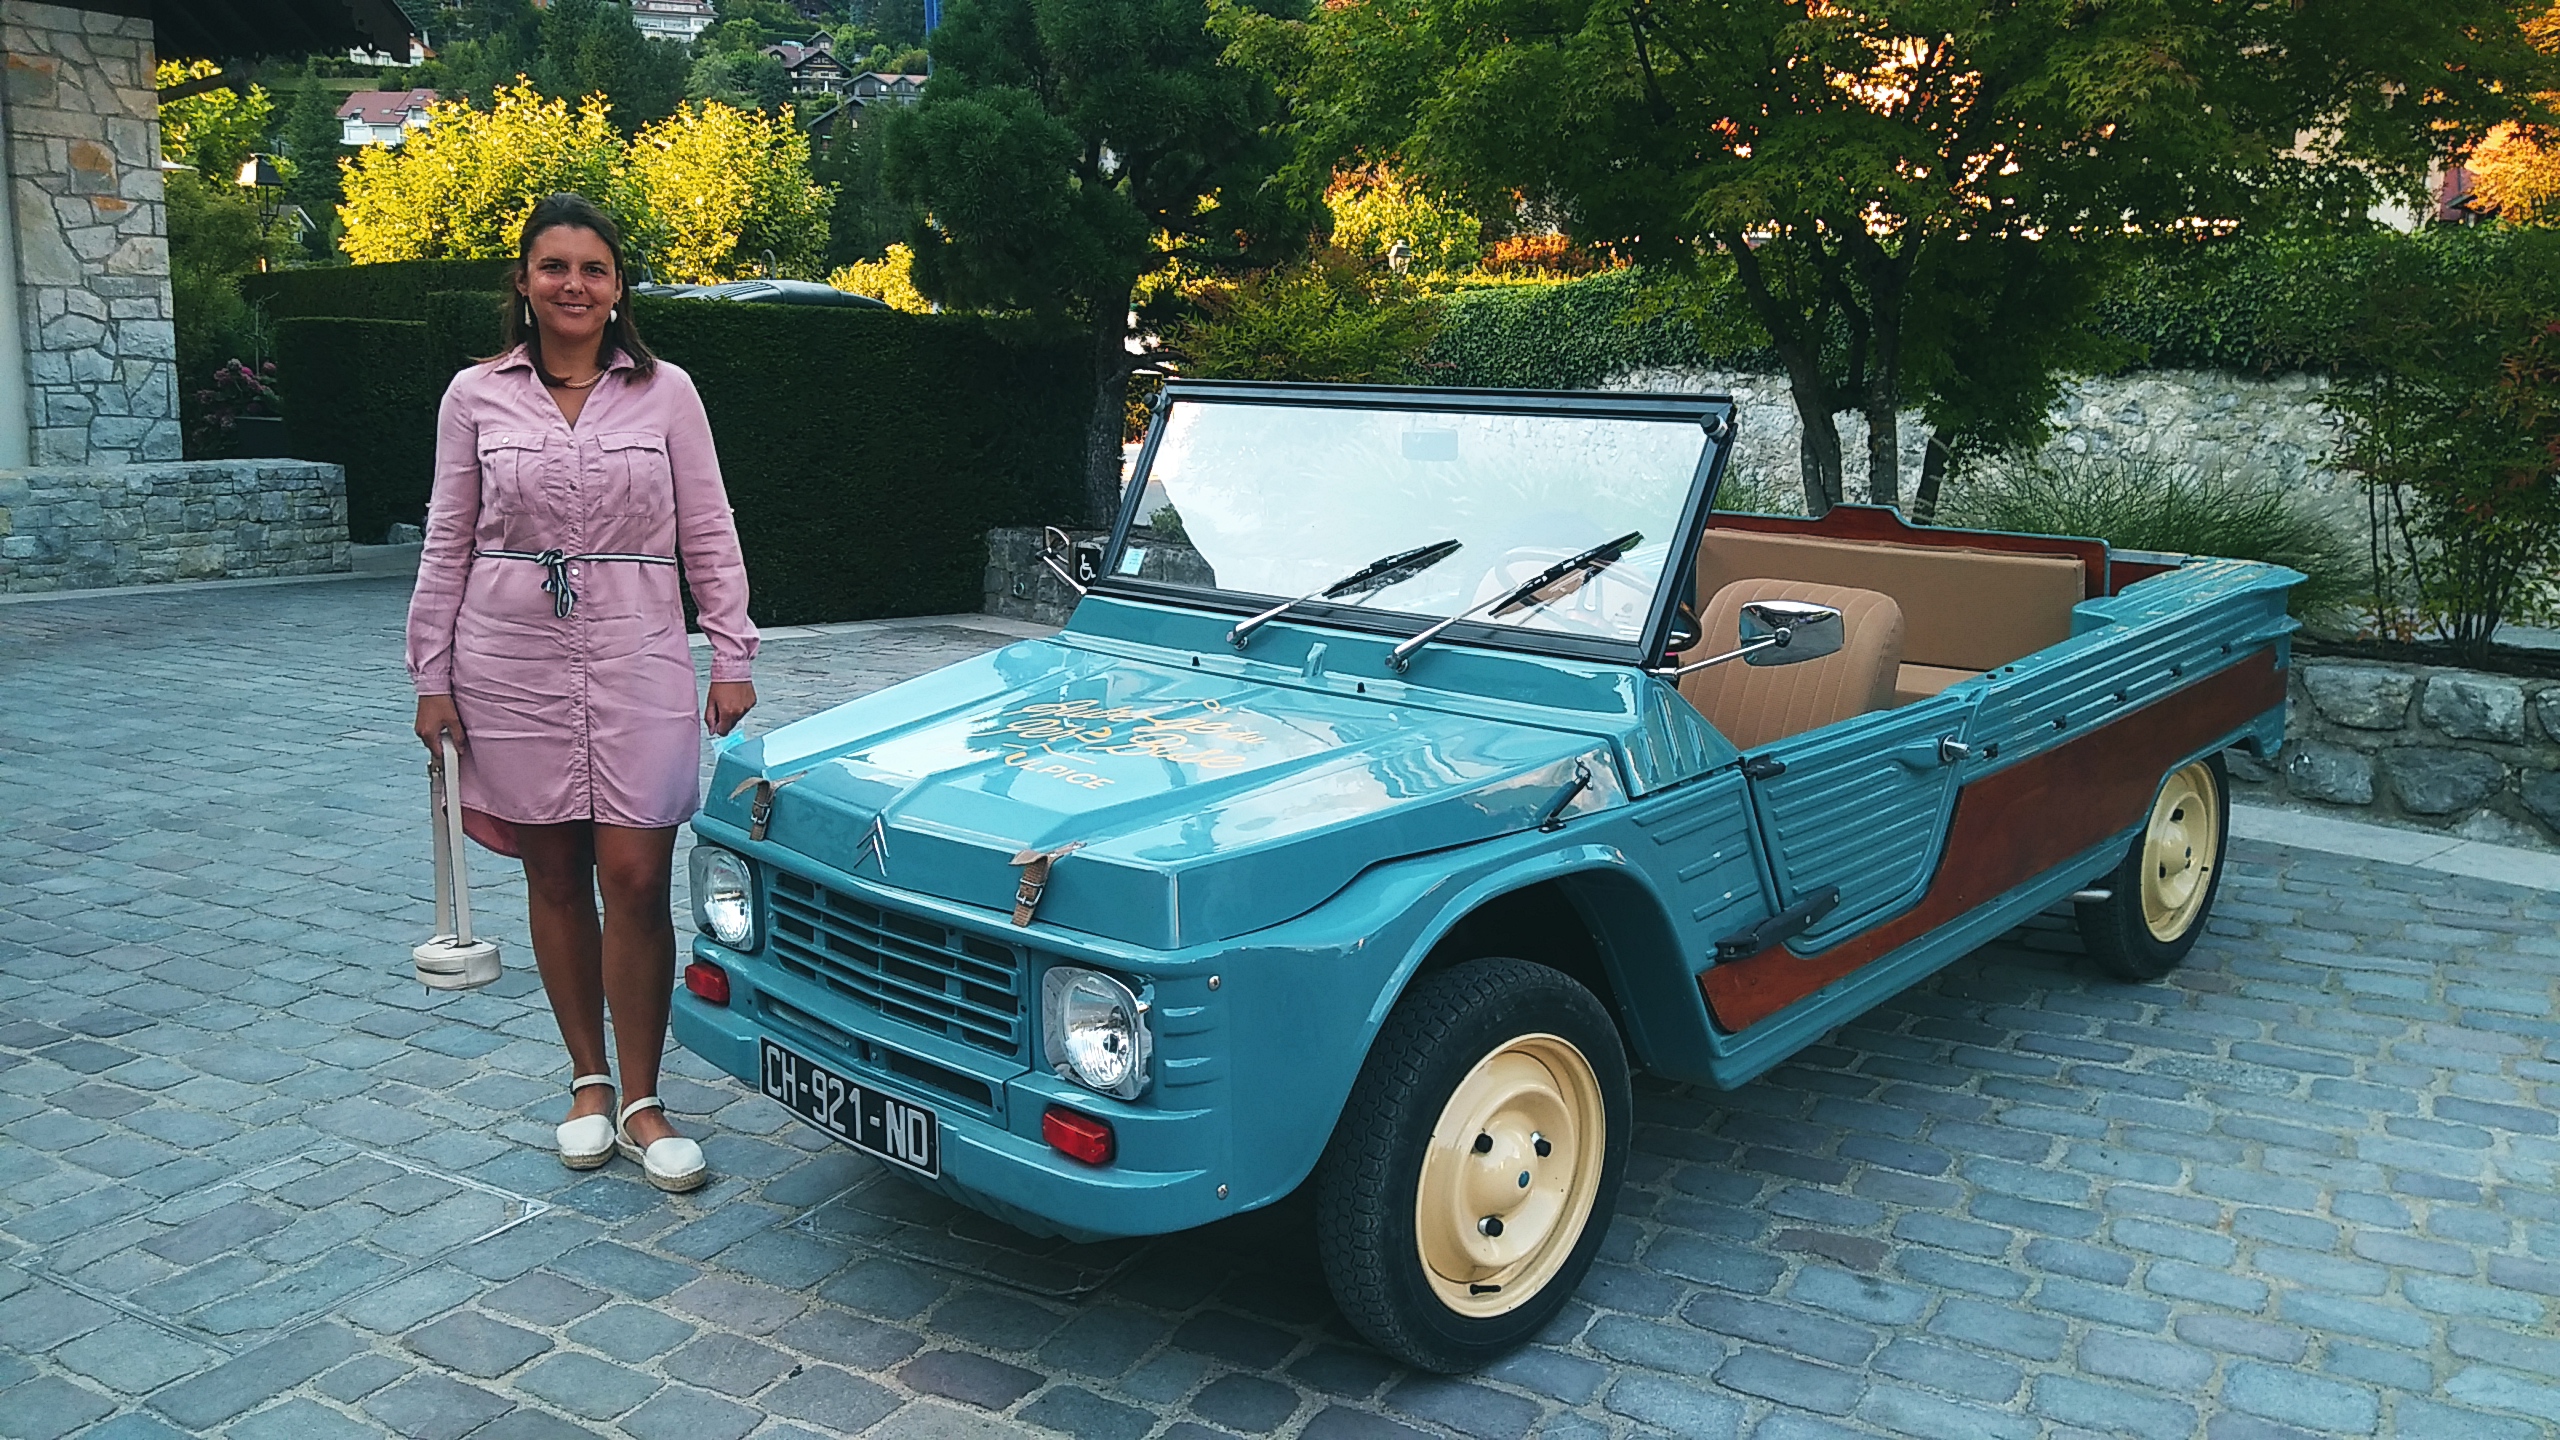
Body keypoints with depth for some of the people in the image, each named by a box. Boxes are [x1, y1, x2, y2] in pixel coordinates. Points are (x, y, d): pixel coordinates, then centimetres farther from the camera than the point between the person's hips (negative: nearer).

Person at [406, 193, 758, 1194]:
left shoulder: (665, 392, 2)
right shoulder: (476, 396, 4)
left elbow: (709, 536, 4)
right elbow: (448, 546, 7)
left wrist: (733, 660, -1)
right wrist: (433, 679, 4)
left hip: (637, 660, -1)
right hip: (514, 662, 1)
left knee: (635, 878, -6)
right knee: (555, 877, 9)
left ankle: (639, 1104, 6)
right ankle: (588, 1081, 24)